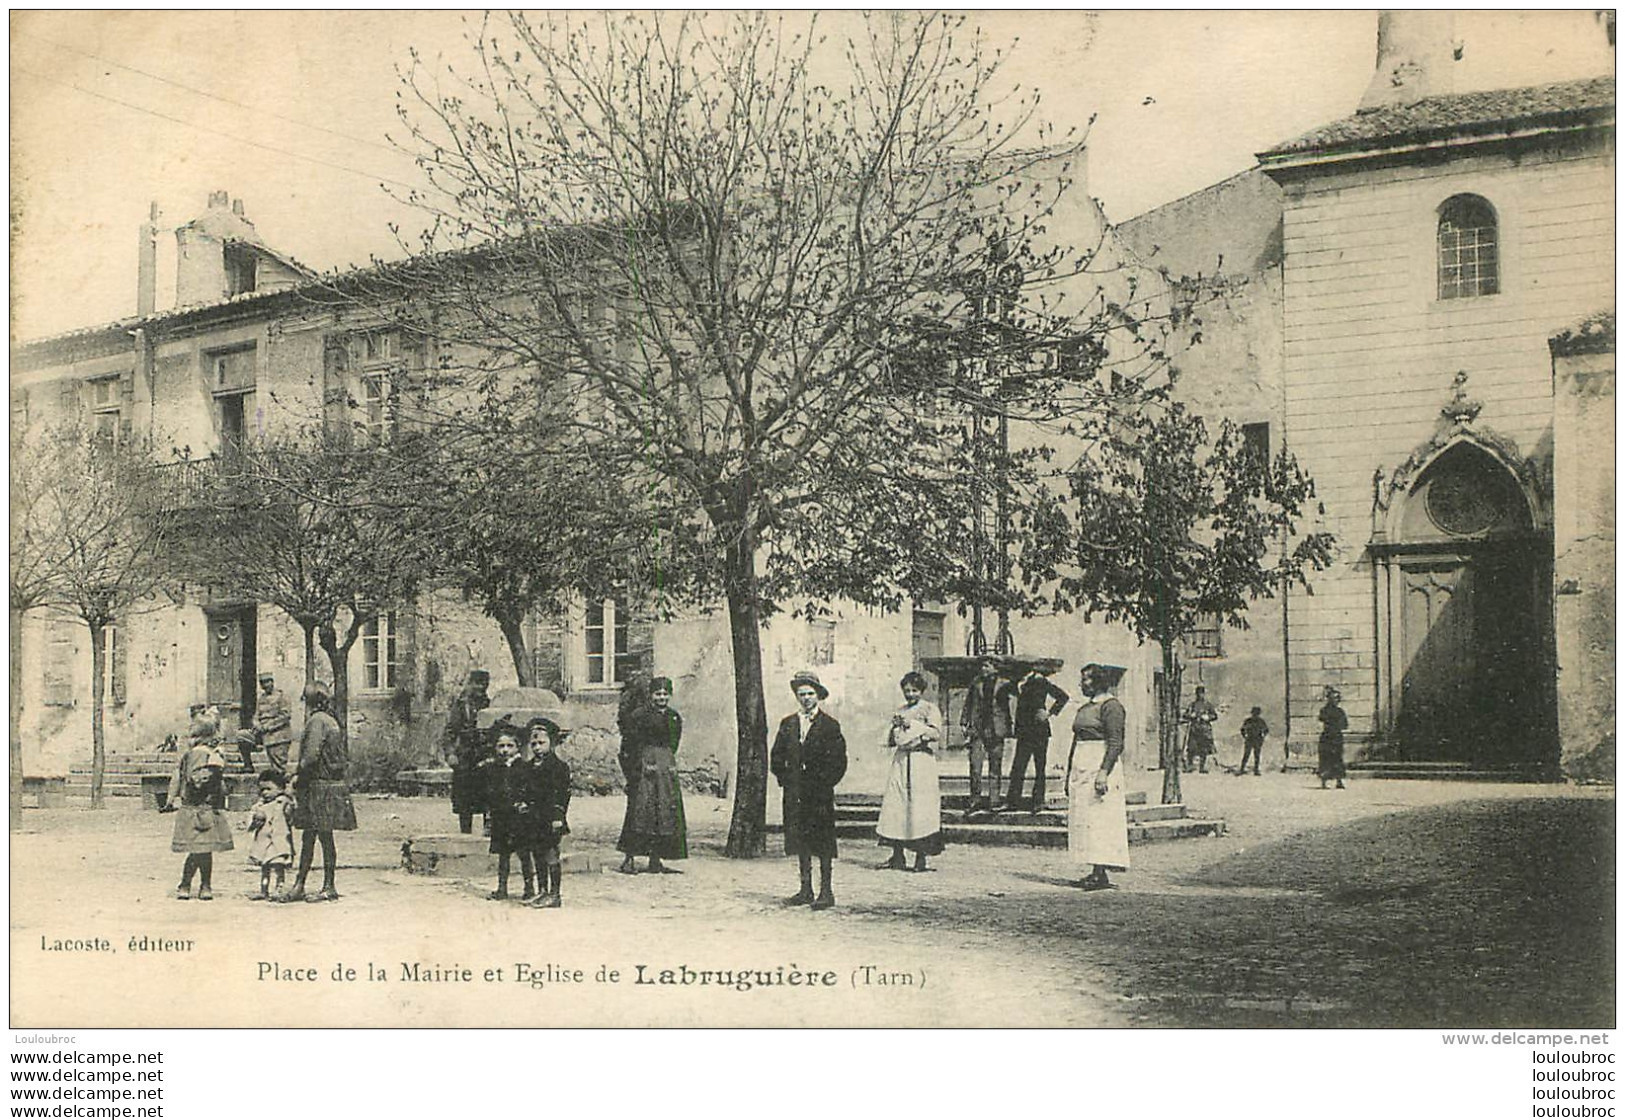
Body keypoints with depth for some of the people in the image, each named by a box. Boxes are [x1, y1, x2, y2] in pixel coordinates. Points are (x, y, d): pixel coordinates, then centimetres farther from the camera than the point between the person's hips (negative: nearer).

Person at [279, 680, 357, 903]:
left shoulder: (317, 720, -13)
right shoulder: (331, 720, 16)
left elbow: (312, 755, -21)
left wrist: (298, 774, -6)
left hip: (321, 786, -9)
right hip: (331, 783, 9)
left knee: (325, 837, -4)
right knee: (308, 837, 10)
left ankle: (329, 888, 1)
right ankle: (299, 886, 13)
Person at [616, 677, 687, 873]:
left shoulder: (674, 717, 12)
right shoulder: (640, 715, -5)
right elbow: (628, 743, -6)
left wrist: (671, 764, 11)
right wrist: (641, 764, -12)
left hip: (667, 766, 6)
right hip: (645, 765, -6)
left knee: (668, 811, 3)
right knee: (640, 811, -10)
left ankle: (656, 859, 9)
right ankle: (629, 858, -6)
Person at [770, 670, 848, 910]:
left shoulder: (830, 725, -1)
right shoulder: (787, 724, 11)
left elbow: (839, 761, -3)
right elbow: (776, 756, 14)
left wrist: (823, 783, -9)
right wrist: (785, 780, 3)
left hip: (820, 793, -4)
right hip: (794, 793, 4)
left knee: (822, 842, -3)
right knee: (799, 841, 7)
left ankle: (826, 891, 1)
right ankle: (805, 890, 15)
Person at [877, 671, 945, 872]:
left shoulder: (930, 709, 5)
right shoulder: (901, 711, 20)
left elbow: (936, 733, -9)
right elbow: (890, 741, 19)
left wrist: (913, 725, -15)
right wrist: (895, 727, -1)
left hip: (922, 761, -5)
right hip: (900, 761, 5)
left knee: (921, 806, -9)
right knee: (895, 805, -3)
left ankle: (921, 857, -4)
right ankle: (897, 857, 3)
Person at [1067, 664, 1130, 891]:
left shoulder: (1111, 705, -7)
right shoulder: (1084, 708, 20)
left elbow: (1115, 743, -15)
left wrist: (1104, 772, -23)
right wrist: (1069, 774, 20)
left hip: (1101, 763, -9)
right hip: (1081, 767, 9)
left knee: (1099, 818, -12)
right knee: (1082, 819, 5)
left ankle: (1101, 874, -13)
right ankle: (1095, 871, 6)